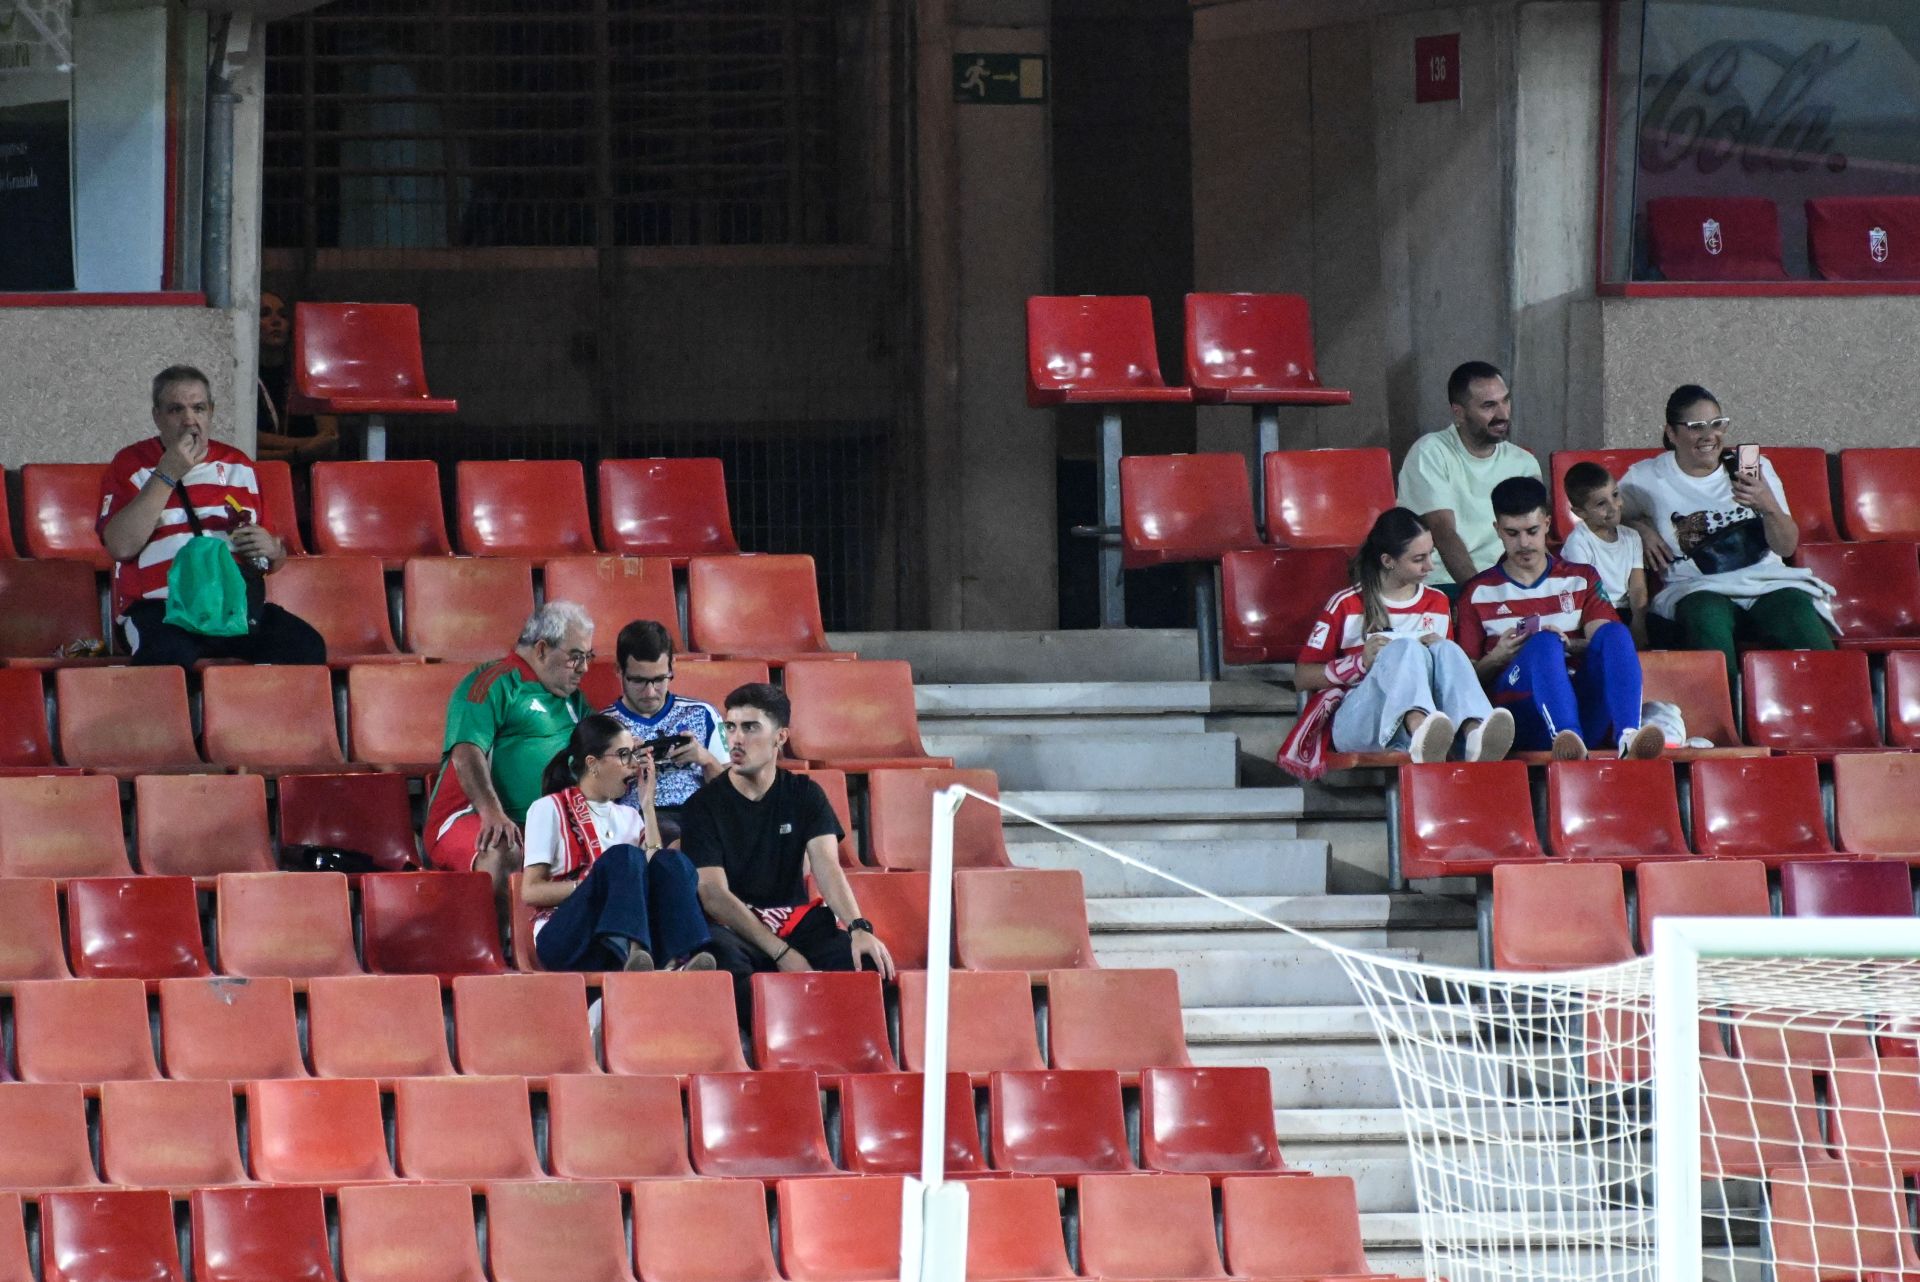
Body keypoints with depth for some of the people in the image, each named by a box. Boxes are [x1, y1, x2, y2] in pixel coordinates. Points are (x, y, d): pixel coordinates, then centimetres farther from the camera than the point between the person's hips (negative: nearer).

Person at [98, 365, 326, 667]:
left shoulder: (237, 467, 22)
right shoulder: (131, 466, 10)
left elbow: (274, 556, 29)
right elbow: (120, 546, -8)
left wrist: (272, 549, 3)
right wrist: (167, 475, -8)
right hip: (163, 607, -4)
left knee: (306, 648, -25)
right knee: (168, 655, -39)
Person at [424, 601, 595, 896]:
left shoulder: (571, 697, 25)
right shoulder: (494, 684, 0)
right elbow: (467, 755, -14)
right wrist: (492, 814, -29)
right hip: (471, 816, -7)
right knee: (504, 855, -41)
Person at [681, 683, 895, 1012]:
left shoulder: (804, 796, 11)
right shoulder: (704, 806, 1)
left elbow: (827, 868, -4)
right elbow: (714, 896, -9)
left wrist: (859, 927, -25)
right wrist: (781, 953, -19)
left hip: (797, 922, 3)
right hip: (732, 929, -3)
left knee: (870, 959, -28)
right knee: (723, 959, -40)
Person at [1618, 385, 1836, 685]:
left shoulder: (1755, 469, 11)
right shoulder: (1649, 479, 9)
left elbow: (1787, 547, 7)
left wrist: (1769, 507, -15)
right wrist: (1641, 528, 4)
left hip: (1766, 584, 1)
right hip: (1696, 590, -1)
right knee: (1706, 614, -39)